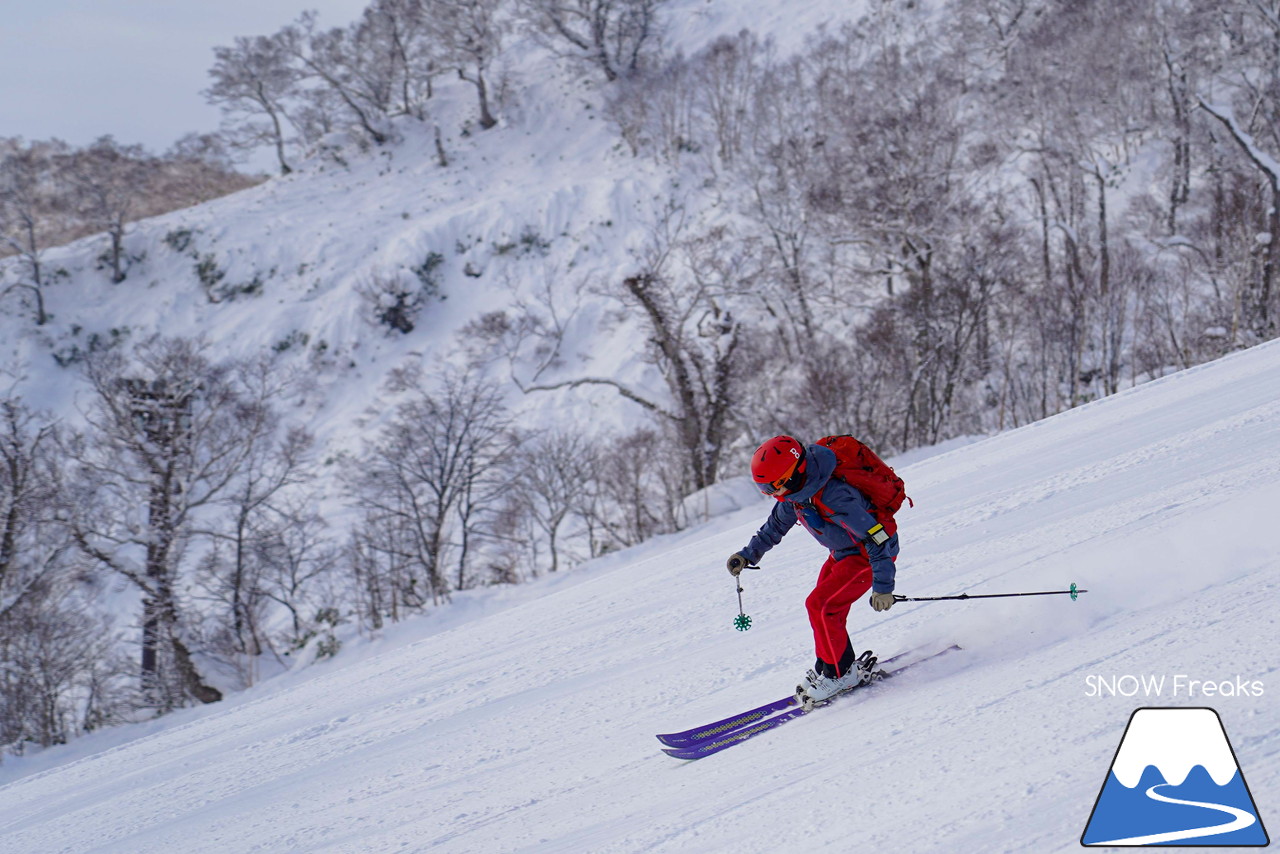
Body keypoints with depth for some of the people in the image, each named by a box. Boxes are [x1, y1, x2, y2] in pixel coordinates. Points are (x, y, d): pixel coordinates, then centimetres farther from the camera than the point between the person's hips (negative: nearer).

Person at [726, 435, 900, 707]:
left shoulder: (835, 498, -36)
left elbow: (880, 541, -32)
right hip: (842, 553, 9)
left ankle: (838, 674, -1)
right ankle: (843, 666, 24)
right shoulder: (796, 490, -9)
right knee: (826, 609, 8)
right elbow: (776, 524, 14)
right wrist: (748, 554, 12)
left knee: (820, 606, -15)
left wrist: (883, 587, -30)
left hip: (868, 555, -9)